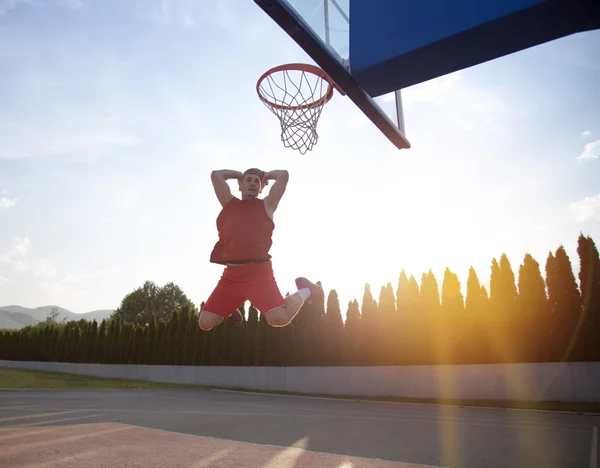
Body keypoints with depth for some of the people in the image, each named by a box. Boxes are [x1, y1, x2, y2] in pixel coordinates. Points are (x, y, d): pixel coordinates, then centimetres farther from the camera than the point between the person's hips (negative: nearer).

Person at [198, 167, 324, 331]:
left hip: (258, 272, -4)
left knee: (279, 318, -22)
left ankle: (305, 291, 9)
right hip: (231, 274, 4)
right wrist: (240, 175, 26)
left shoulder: (266, 205, 10)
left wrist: (265, 176, 23)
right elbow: (216, 174, 19)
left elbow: (284, 175, 6)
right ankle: (231, 308, 33)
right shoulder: (229, 203, 18)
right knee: (205, 323, 1)